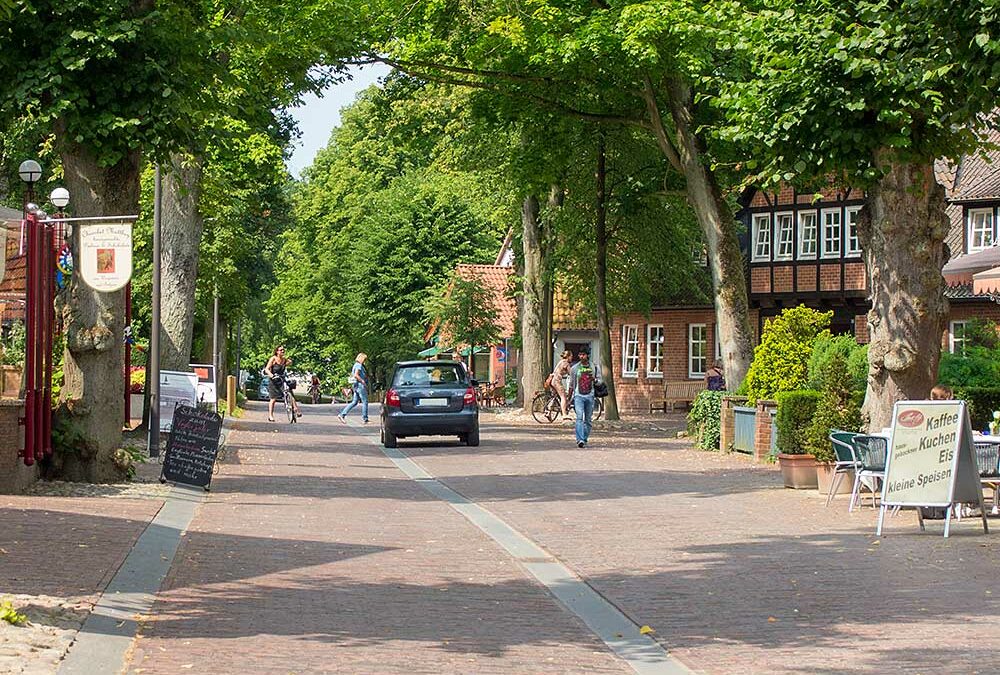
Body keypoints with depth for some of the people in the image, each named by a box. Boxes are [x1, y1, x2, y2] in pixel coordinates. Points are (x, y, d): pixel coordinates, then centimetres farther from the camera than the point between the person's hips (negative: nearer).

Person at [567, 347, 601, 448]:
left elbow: (597, 382, 15)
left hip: (590, 396, 2)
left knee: (588, 420, 6)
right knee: (580, 417, -18)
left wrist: (595, 380, -10)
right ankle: (580, 440, -28)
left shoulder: (593, 368, 8)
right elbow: (571, 384, 12)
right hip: (578, 396, -2)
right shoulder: (575, 368, 5)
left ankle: (585, 440, 17)